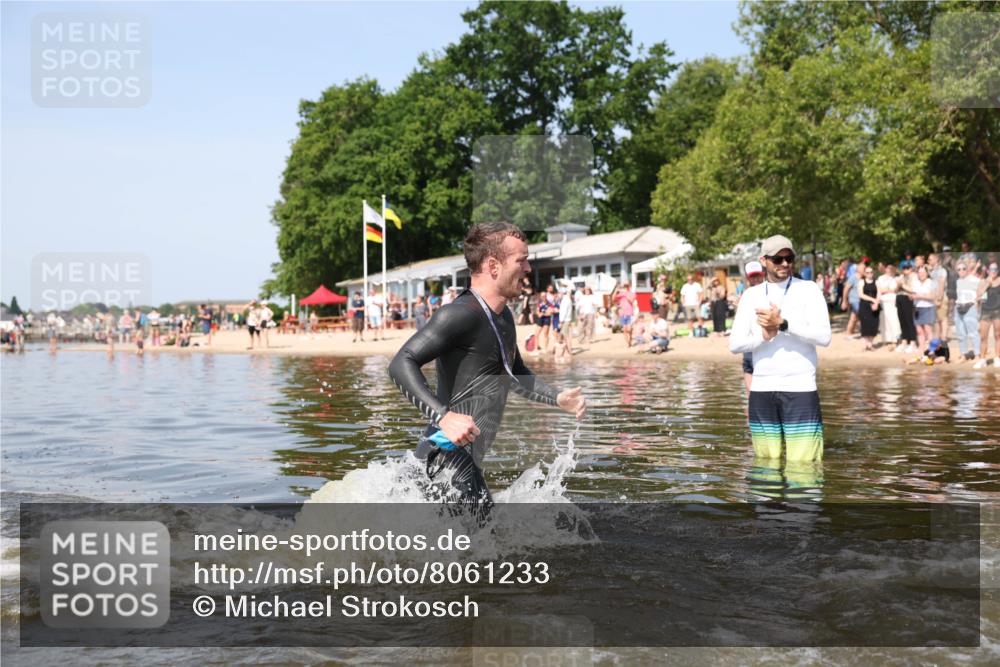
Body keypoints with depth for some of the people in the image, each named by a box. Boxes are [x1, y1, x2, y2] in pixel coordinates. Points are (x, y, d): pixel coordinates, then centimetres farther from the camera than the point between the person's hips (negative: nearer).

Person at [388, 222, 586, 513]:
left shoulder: (503, 316, 16)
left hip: (469, 456, 10)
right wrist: (444, 417, -35)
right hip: (449, 452, -10)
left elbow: (517, 375, 32)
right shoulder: (461, 314, -17)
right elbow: (402, 364, -24)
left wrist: (558, 398, 16)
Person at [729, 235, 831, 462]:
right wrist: (764, 335, -12)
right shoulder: (751, 295, 11)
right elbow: (735, 344, 5)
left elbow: (824, 337, -10)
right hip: (761, 390, 3)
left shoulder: (808, 289, 2)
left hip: (800, 389, -3)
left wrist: (782, 323, -16)